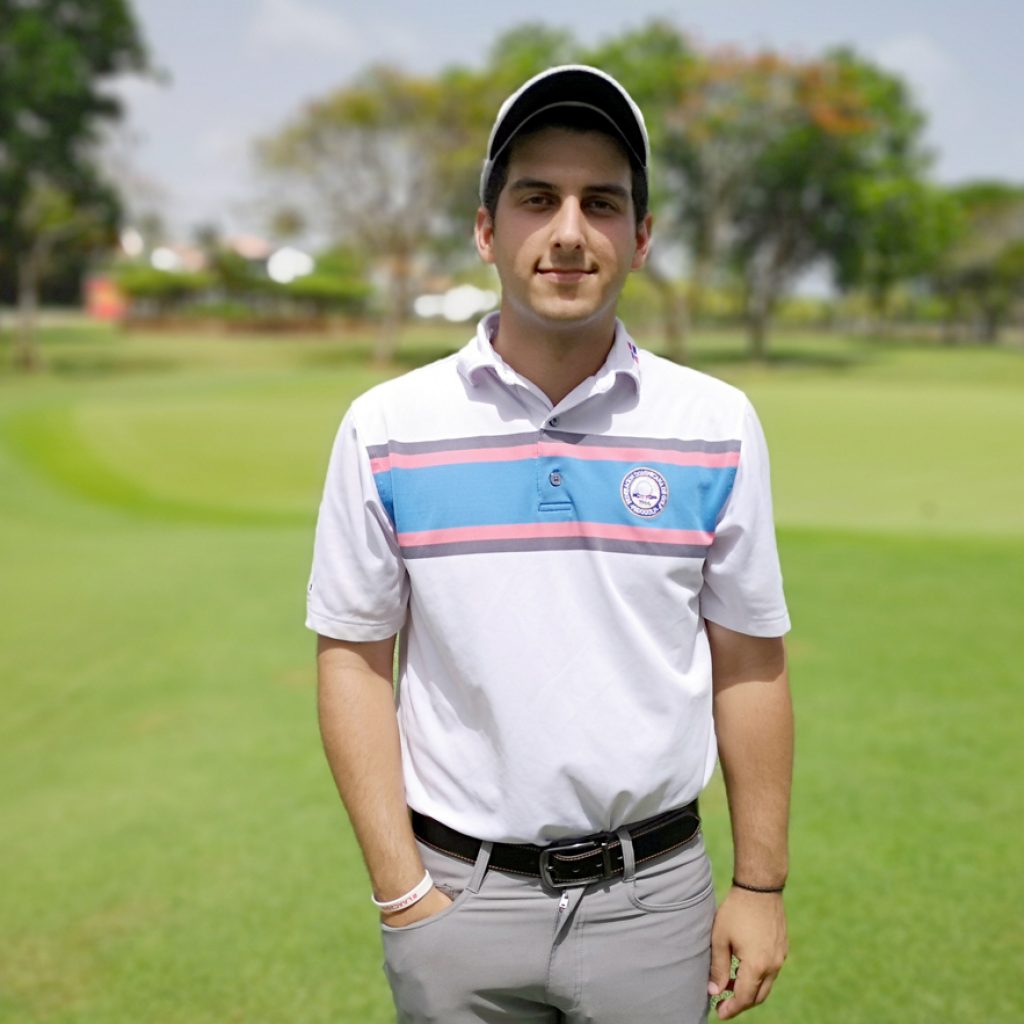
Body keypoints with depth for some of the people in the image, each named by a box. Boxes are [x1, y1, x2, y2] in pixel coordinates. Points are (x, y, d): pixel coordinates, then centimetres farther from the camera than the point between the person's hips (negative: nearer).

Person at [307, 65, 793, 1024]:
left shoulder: (718, 424, -3)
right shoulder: (385, 427, -5)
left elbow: (749, 666, 1)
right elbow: (354, 660, -2)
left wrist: (759, 884, 2)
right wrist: (400, 892, -5)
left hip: (653, 893, 1)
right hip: (458, 888, 0)